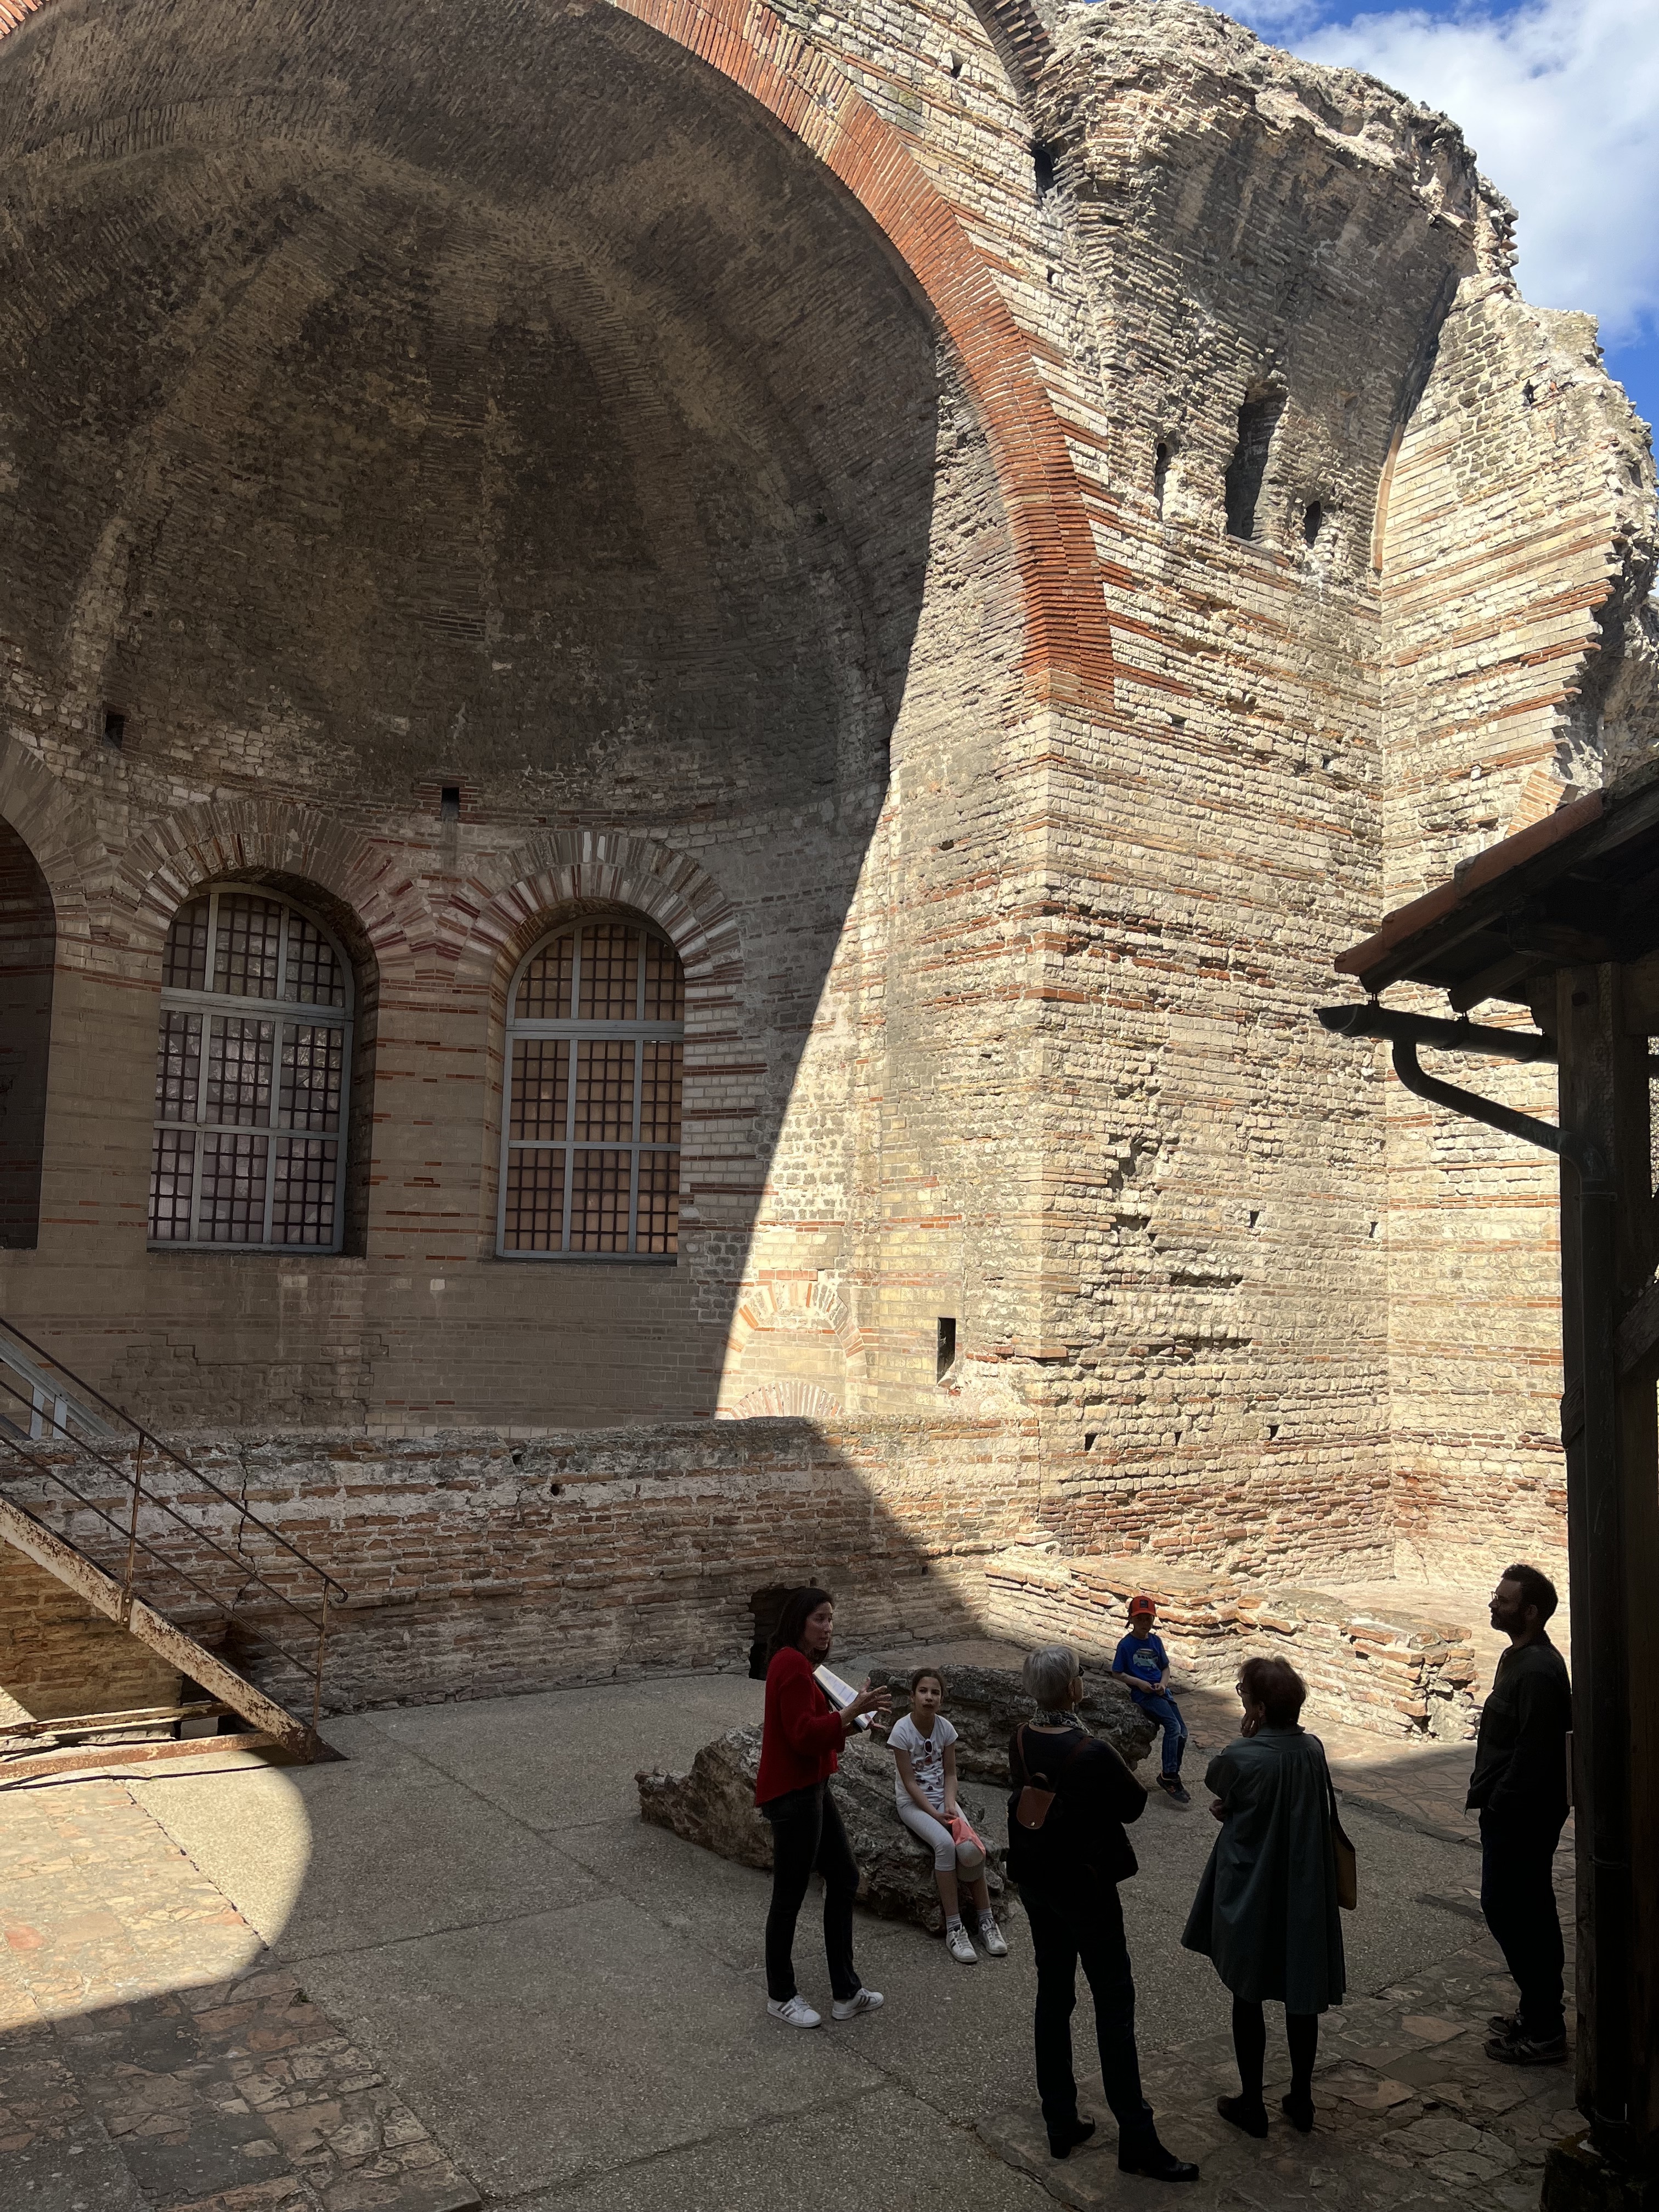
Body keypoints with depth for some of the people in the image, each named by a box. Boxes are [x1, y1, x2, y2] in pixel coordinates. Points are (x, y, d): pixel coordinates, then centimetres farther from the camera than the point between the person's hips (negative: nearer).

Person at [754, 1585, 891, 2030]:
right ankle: (780, 1997, 21)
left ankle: (846, 1992, 24)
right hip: (792, 1794, -11)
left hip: (809, 1788, 11)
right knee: (790, 1894, 4)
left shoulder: (796, 1663, 12)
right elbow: (804, 1735, -25)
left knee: (844, 1877, 15)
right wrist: (851, 1711, -29)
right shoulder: (792, 1665, -20)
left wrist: (852, 1720, 11)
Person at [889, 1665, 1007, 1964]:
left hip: (942, 1798, 4)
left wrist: (949, 1806, -14)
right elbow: (909, 1782, -14)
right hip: (912, 1803, -4)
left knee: (970, 1848, -23)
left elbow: (950, 1773, 3)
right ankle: (954, 1928, -23)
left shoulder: (945, 1728, -3)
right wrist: (934, 1814, -20)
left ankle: (986, 1920, -6)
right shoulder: (902, 1730, -15)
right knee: (944, 1843, -31)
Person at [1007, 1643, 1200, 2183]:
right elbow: (1134, 1805, -12)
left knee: (1053, 1993, 17)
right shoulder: (1091, 1753, -28)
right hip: (1085, 1885, -6)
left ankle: (1060, 2123, 28)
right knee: (1114, 2002, 5)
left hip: (1035, 1881, 7)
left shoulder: (1021, 1741, -8)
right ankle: (1136, 2138, 14)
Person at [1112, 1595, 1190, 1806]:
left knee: (1182, 1732, -3)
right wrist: (1139, 1683, -13)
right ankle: (1169, 1776, -15)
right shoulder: (1126, 1644, -5)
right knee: (1173, 1726, -23)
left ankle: (1173, 1775, 14)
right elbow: (1117, 1673, -1)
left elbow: (1165, 1668, 16)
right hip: (1143, 1694, -6)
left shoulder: (1156, 1642, 9)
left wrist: (1163, 1684, -4)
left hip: (1162, 1692, 6)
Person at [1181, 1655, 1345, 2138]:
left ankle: (1251, 2103, 24)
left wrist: (1245, 1738, -5)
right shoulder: (1313, 1749, -7)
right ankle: (1301, 2099, 30)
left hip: (1251, 1892, -5)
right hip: (1304, 1891, 5)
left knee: (1248, 1995, 13)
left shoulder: (1244, 1757, -25)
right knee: (1301, 1993, 17)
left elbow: (1214, 1783, -3)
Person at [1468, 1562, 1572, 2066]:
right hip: (1513, 1811, 10)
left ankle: (1542, 2033, 9)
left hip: (1521, 1815, -10)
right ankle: (1539, 2011, 32)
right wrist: (1491, 1800, 17)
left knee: (1510, 1910, -2)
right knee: (1528, 1911, 19)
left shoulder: (1536, 1671, -24)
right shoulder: (1520, 1657, 8)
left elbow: (1531, 1753, -25)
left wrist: (1498, 1804, -19)